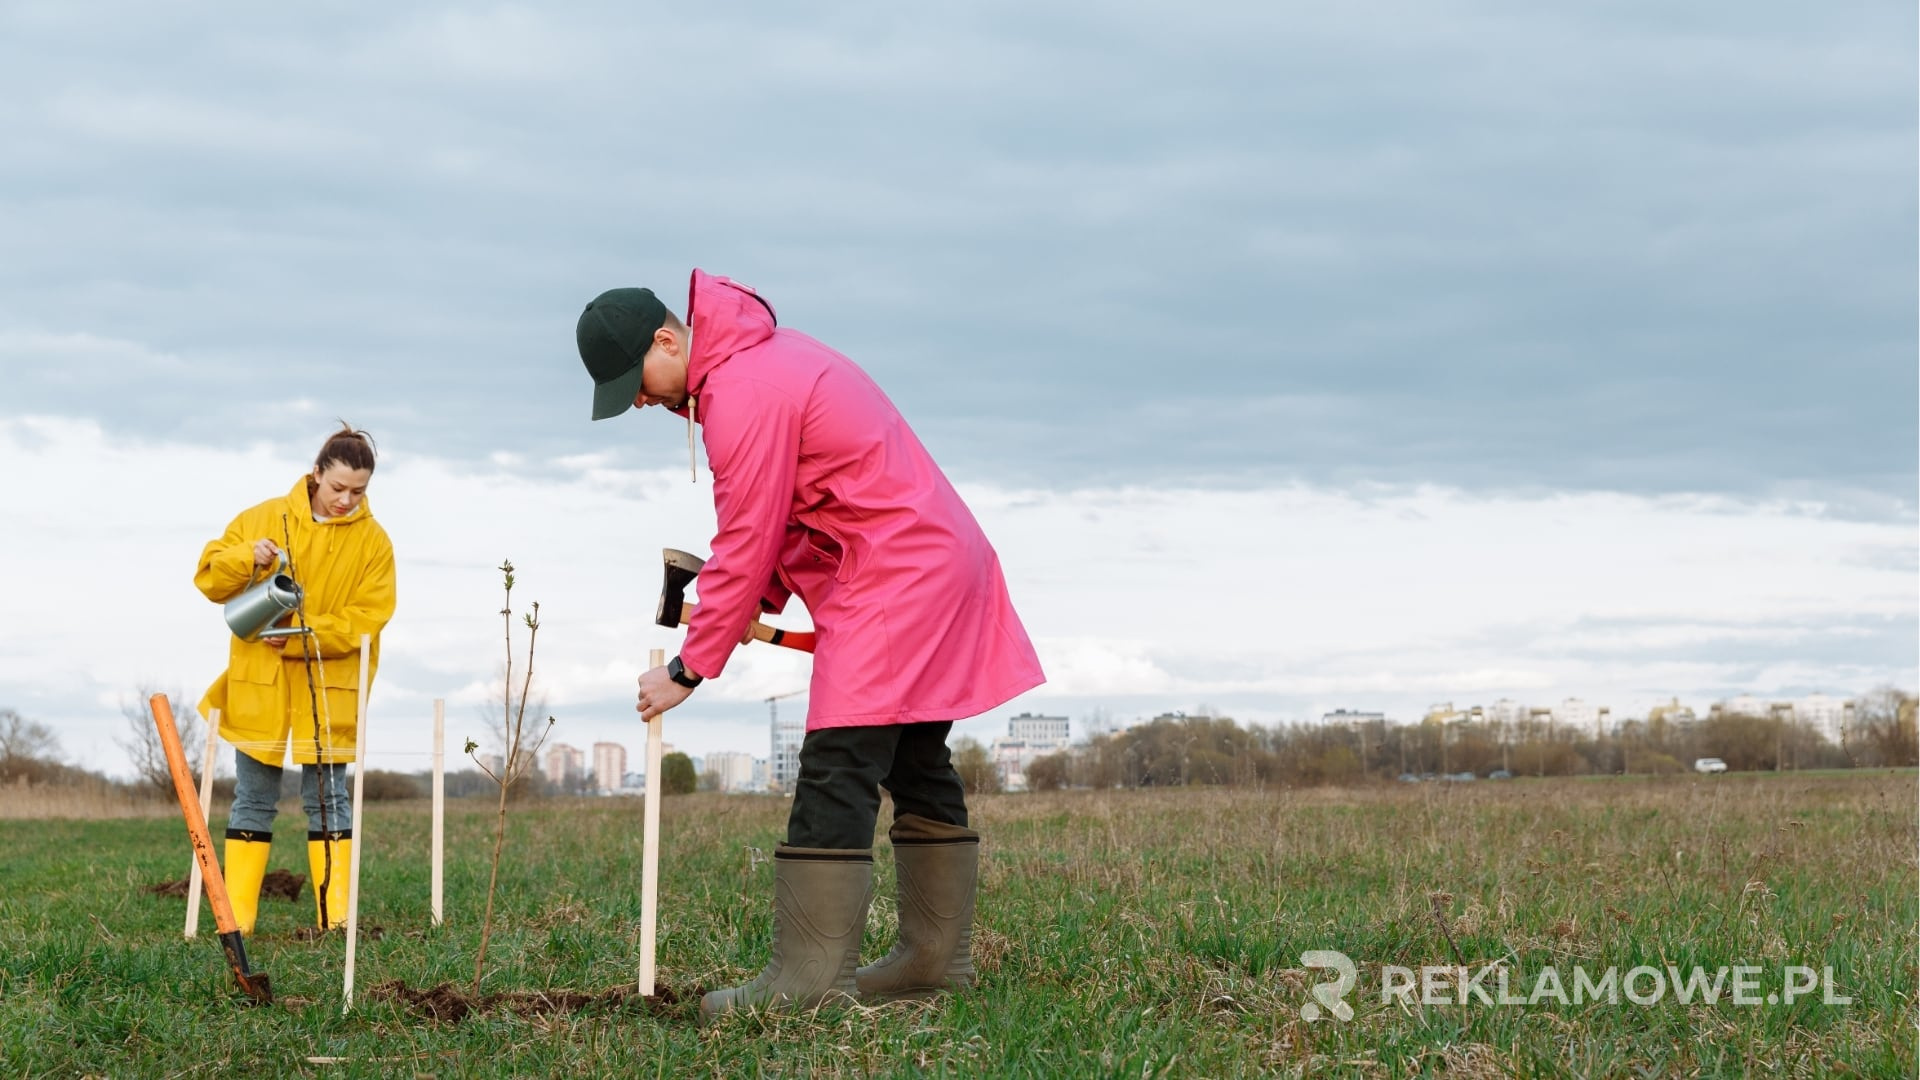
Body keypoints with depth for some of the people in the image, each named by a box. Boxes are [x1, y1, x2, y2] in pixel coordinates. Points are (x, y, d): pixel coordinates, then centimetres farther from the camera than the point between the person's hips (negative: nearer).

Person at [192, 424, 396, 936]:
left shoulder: (373, 542, -1)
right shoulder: (264, 519, 1)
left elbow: (365, 621, -8)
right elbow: (209, 577, 1)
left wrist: (300, 636, -19)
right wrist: (246, 558, -19)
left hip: (327, 693, -1)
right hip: (258, 684, 1)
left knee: (327, 799, 2)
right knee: (253, 799, 5)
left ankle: (335, 916, 4)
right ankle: (236, 917, 6)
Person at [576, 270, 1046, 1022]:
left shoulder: (743, 395, -18)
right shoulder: (760, 355, 14)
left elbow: (745, 548, -17)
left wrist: (687, 671, -10)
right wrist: (762, 600, 5)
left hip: (892, 579, -11)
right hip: (939, 562, 11)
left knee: (836, 772, -14)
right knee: (916, 764, 13)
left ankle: (811, 976, -17)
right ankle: (938, 955, 17)